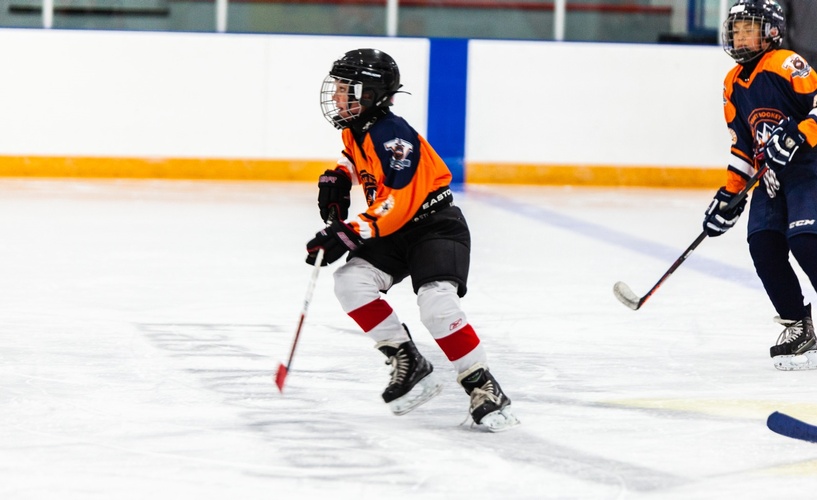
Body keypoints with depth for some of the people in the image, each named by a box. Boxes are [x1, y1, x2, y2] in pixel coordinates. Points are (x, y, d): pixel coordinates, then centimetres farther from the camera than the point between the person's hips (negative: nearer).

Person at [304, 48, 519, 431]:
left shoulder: (392, 135, -23)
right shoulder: (355, 130, 5)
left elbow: (398, 202, -31)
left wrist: (350, 234, -33)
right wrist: (337, 178, 10)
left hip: (436, 225, -9)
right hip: (394, 233, 9)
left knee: (437, 304, -28)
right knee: (350, 282, -13)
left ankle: (484, 389, -17)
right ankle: (408, 365, -6)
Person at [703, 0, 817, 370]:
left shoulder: (785, 65, -12)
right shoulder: (733, 84, 13)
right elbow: (743, 146, 18)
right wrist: (728, 195, 13)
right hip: (771, 174, 8)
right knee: (763, 246, -6)